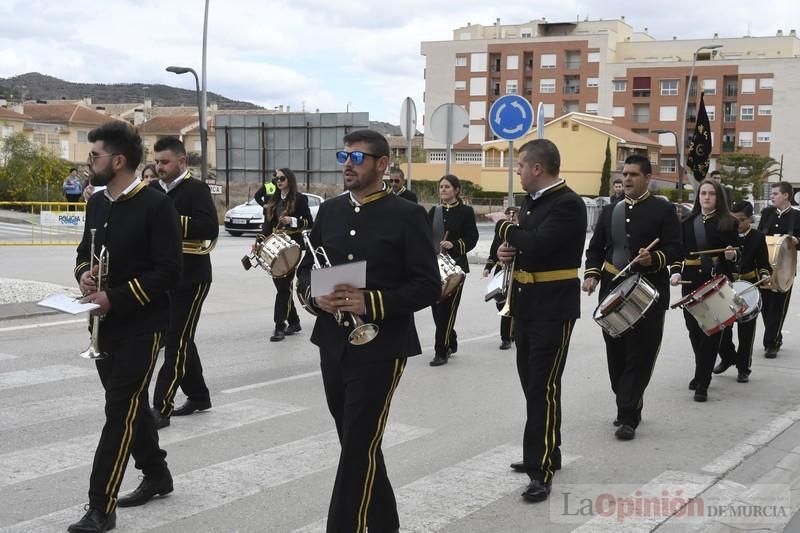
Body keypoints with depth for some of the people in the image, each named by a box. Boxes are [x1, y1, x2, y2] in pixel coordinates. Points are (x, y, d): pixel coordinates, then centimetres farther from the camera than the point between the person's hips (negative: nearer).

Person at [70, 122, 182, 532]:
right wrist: (83, 273, -3)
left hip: (140, 324, -8)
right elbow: (85, 250, 21)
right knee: (128, 403, 17)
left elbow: (168, 271, -18)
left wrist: (114, 297, -23)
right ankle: (156, 475, 35)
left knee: (120, 410, -7)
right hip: (104, 323, 8)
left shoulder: (156, 205, -15)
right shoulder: (96, 203, 9)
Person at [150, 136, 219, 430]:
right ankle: (198, 395, 28)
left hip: (190, 277, -7)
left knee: (177, 342, -5)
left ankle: (161, 408, -3)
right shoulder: (153, 190, 10)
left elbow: (210, 228, -23)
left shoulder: (196, 189, -10)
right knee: (179, 339, 15)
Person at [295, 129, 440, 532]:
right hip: (333, 345, 6)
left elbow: (428, 285, -10)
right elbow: (305, 271, 13)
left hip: (380, 348, -6)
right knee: (356, 441, 16)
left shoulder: (407, 215, -6)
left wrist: (373, 303, -22)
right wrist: (315, 296, -10)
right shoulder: (329, 211, 9)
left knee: (360, 447, -5)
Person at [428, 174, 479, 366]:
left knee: (447, 308, -7)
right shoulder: (434, 211, 11)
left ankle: (441, 351, -1)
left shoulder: (466, 211, -2)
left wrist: (454, 245, -21)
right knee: (436, 307, 8)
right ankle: (451, 343, 28)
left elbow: (472, 239, -5)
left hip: (455, 266, -5)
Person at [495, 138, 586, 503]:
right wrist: (507, 252, -1)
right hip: (526, 305, 9)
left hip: (553, 308, -9)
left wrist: (505, 229, -12)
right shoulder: (531, 202, 13)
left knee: (544, 387, -8)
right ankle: (545, 453, 30)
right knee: (532, 382, 16)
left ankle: (542, 470, -2)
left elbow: (538, 244, -29)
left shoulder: (568, 204, -16)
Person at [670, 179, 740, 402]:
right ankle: (703, 373, 30)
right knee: (694, 329, 8)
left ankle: (702, 383, -3)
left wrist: (732, 255, -20)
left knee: (711, 331, -5)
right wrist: (675, 272, -9)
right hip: (692, 282, 3)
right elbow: (678, 251, 8)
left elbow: (737, 253, 3)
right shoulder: (687, 223, 10)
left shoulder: (728, 223, 3)